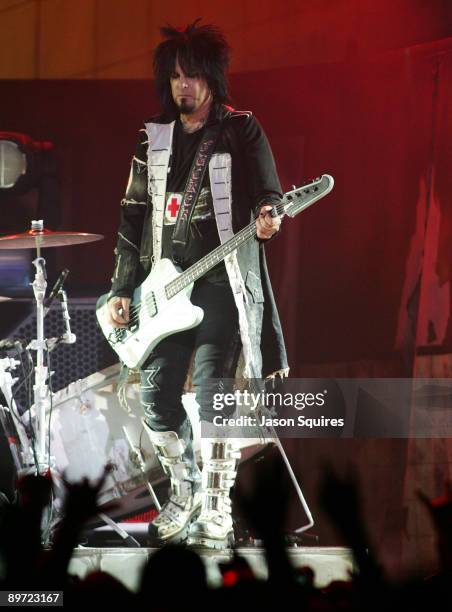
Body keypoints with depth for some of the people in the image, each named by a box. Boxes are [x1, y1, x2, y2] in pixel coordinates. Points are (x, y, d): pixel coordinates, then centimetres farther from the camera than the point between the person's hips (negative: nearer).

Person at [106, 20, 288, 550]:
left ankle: (215, 512, -8)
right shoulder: (153, 139, 13)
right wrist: (122, 289, 8)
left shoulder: (241, 131, 2)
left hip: (222, 281, -5)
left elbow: (269, 193, -1)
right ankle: (185, 494, 22)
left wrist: (267, 217, -26)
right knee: (156, 394, 2)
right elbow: (134, 218, 13)